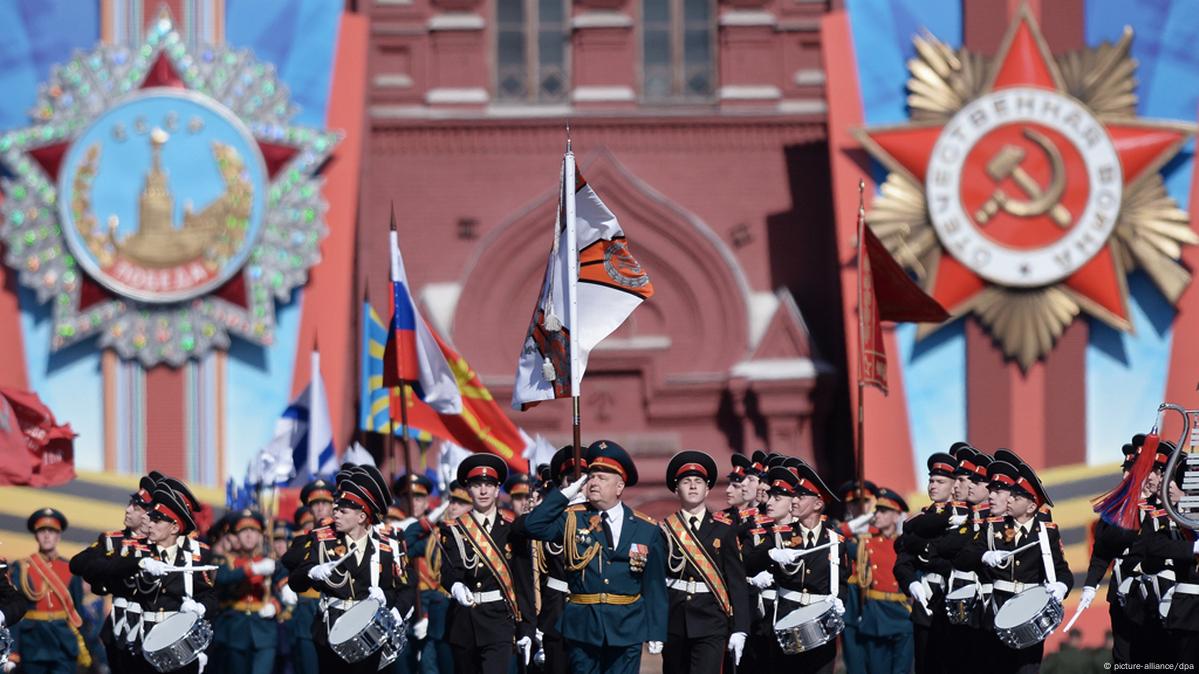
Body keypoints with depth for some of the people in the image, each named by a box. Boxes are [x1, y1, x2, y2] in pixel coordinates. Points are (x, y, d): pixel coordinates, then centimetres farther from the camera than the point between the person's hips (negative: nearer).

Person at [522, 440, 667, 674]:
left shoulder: (646, 529, 4)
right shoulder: (572, 520, 7)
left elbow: (655, 586, 4)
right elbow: (534, 525, -8)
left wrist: (656, 634, 1)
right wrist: (566, 494, -5)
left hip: (626, 629, 0)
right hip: (582, 627, 1)